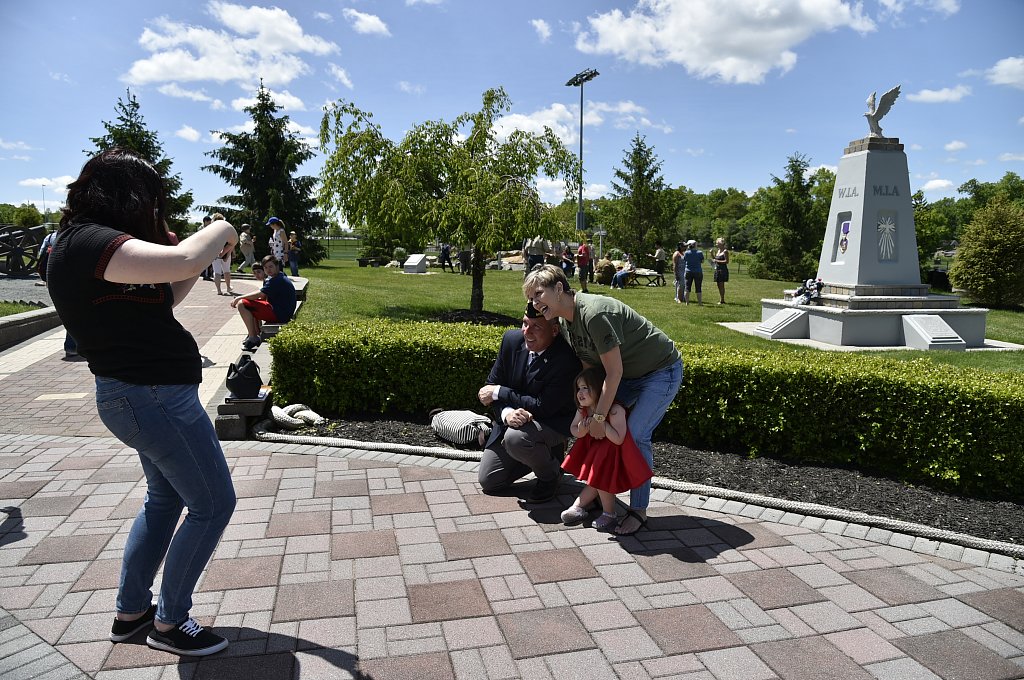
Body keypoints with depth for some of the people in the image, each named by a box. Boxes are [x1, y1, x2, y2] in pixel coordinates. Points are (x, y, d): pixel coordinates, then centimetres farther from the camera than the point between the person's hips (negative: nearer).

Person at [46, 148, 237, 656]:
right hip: (156, 398, -11)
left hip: (141, 397, 11)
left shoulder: (85, 243, 11)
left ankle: (130, 612, 38)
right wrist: (218, 231, -17)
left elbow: (159, 301, 17)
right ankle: (169, 623, 20)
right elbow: (181, 260, -37)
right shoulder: (91, 243, -21)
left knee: (164, 499, 25)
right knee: (213, 505, 3)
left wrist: (203, 260, 8)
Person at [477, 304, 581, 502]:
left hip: (554, 422, -5)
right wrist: (507, 413, -26)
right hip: (514, 419, 6)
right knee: (488, 482, 4)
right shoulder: (512, 339, -12)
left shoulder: (567, 358, -28)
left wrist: (498, 392, -21)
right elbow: (492, 384, -5)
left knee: (516, 438, -37)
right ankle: (542, 452, 22)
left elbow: (544, 407, -28)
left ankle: (551, 474, -5)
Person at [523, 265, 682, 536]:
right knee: (603, 425, 2)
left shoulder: (595, 313, -33)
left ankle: (639, 511, 0)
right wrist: (587, 406, -4)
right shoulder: (566, 320, -3)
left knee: (636, 434, -14)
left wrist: (598, 416, -22)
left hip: (662, 371, -9)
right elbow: (587, 366, 3)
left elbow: (614, 372, -28)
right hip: (630, 373, 9)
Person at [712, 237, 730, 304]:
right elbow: (714, 259, 22)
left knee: (721, 285, -8)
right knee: (719, 285, 9)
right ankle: (721, 300, 15)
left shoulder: (725, 251, -9)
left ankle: (722, 300, -5)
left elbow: (726, 261, -15)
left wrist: (717, 261, -16)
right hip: (717, 269, 8)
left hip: (723, 270, -8)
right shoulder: (718, 251, 14)